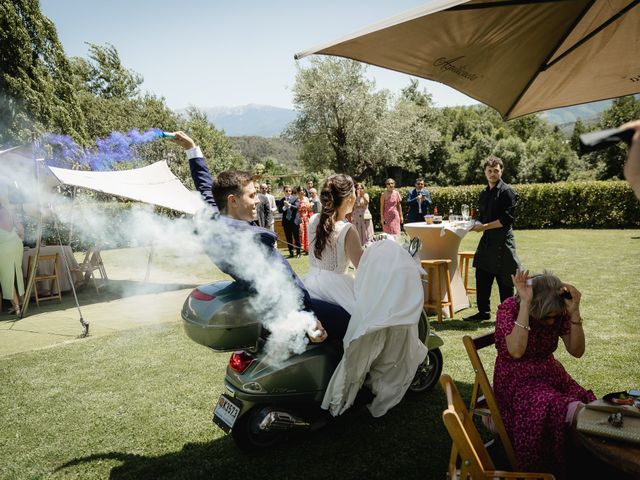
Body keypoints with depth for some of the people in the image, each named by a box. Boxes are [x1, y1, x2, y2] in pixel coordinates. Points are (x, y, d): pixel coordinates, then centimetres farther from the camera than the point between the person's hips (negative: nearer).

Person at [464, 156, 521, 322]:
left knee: (504, 282, 1)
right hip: (487, 240, 8)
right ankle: (483, 312, 24)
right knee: (482, 278, 12)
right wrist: (476, 225, 0)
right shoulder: (484, 193, 15)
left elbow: (507, 219, -16)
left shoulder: (507, 192, -9)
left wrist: (485, 226, -17)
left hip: (502, 241, -8)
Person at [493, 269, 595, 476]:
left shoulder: (559, 311, -4)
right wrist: (524, 304, -33)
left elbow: (576, 351, -8)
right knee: (548, 408, -34)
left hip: (549, 372, 5)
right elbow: (516, 351, -31)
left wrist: (574, 312, -22)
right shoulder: (509, 308, -17)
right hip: (516, 379, -5)